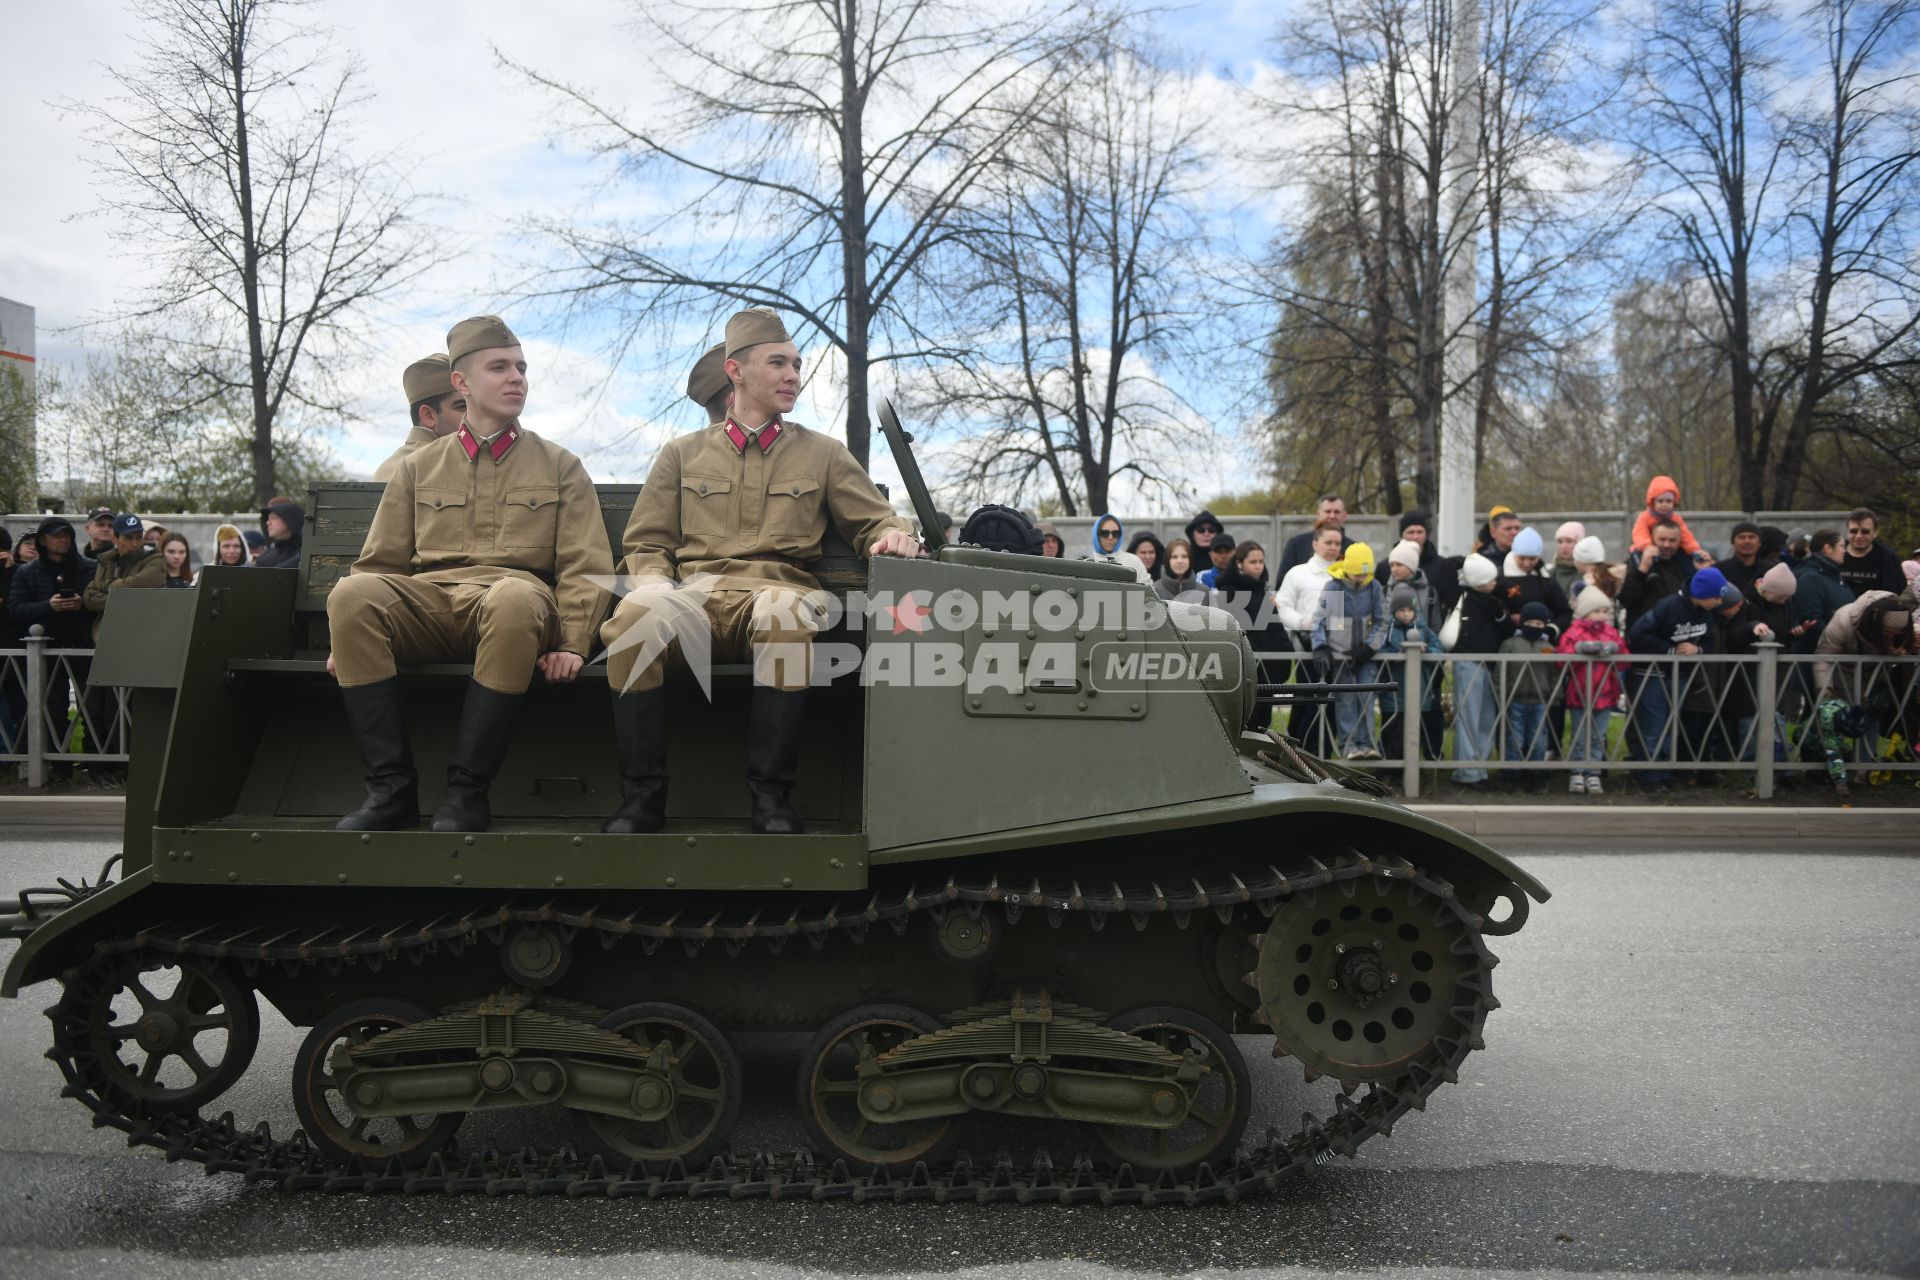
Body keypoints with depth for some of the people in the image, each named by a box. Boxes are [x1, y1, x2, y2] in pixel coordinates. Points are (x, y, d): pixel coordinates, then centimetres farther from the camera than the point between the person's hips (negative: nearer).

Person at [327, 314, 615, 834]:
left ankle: (467, 791, -30)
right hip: (427, 602, 2)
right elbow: (379, 562, 19)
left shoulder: (560, 467, 18)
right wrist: (351, 641, 3)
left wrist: (572, 643, -8)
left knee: (514, 599, -40)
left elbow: (586, 568, 9)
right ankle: (391, 785, -25)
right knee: (351, 594, -30)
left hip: (517, 597, -2)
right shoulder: (417, 468, 23)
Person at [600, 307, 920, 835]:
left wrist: (894, 535, -5)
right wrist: (655, 587, -6)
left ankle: (771, 794, -30)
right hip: (693, 590, 1)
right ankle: (642, 795, -24)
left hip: (780, 589, -1)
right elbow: (646, 544, 17)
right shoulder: (682, 454, 22)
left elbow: (875, 523, 20)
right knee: (635, 614, -35)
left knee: (783, 614, -40)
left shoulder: (824, 454, 22)